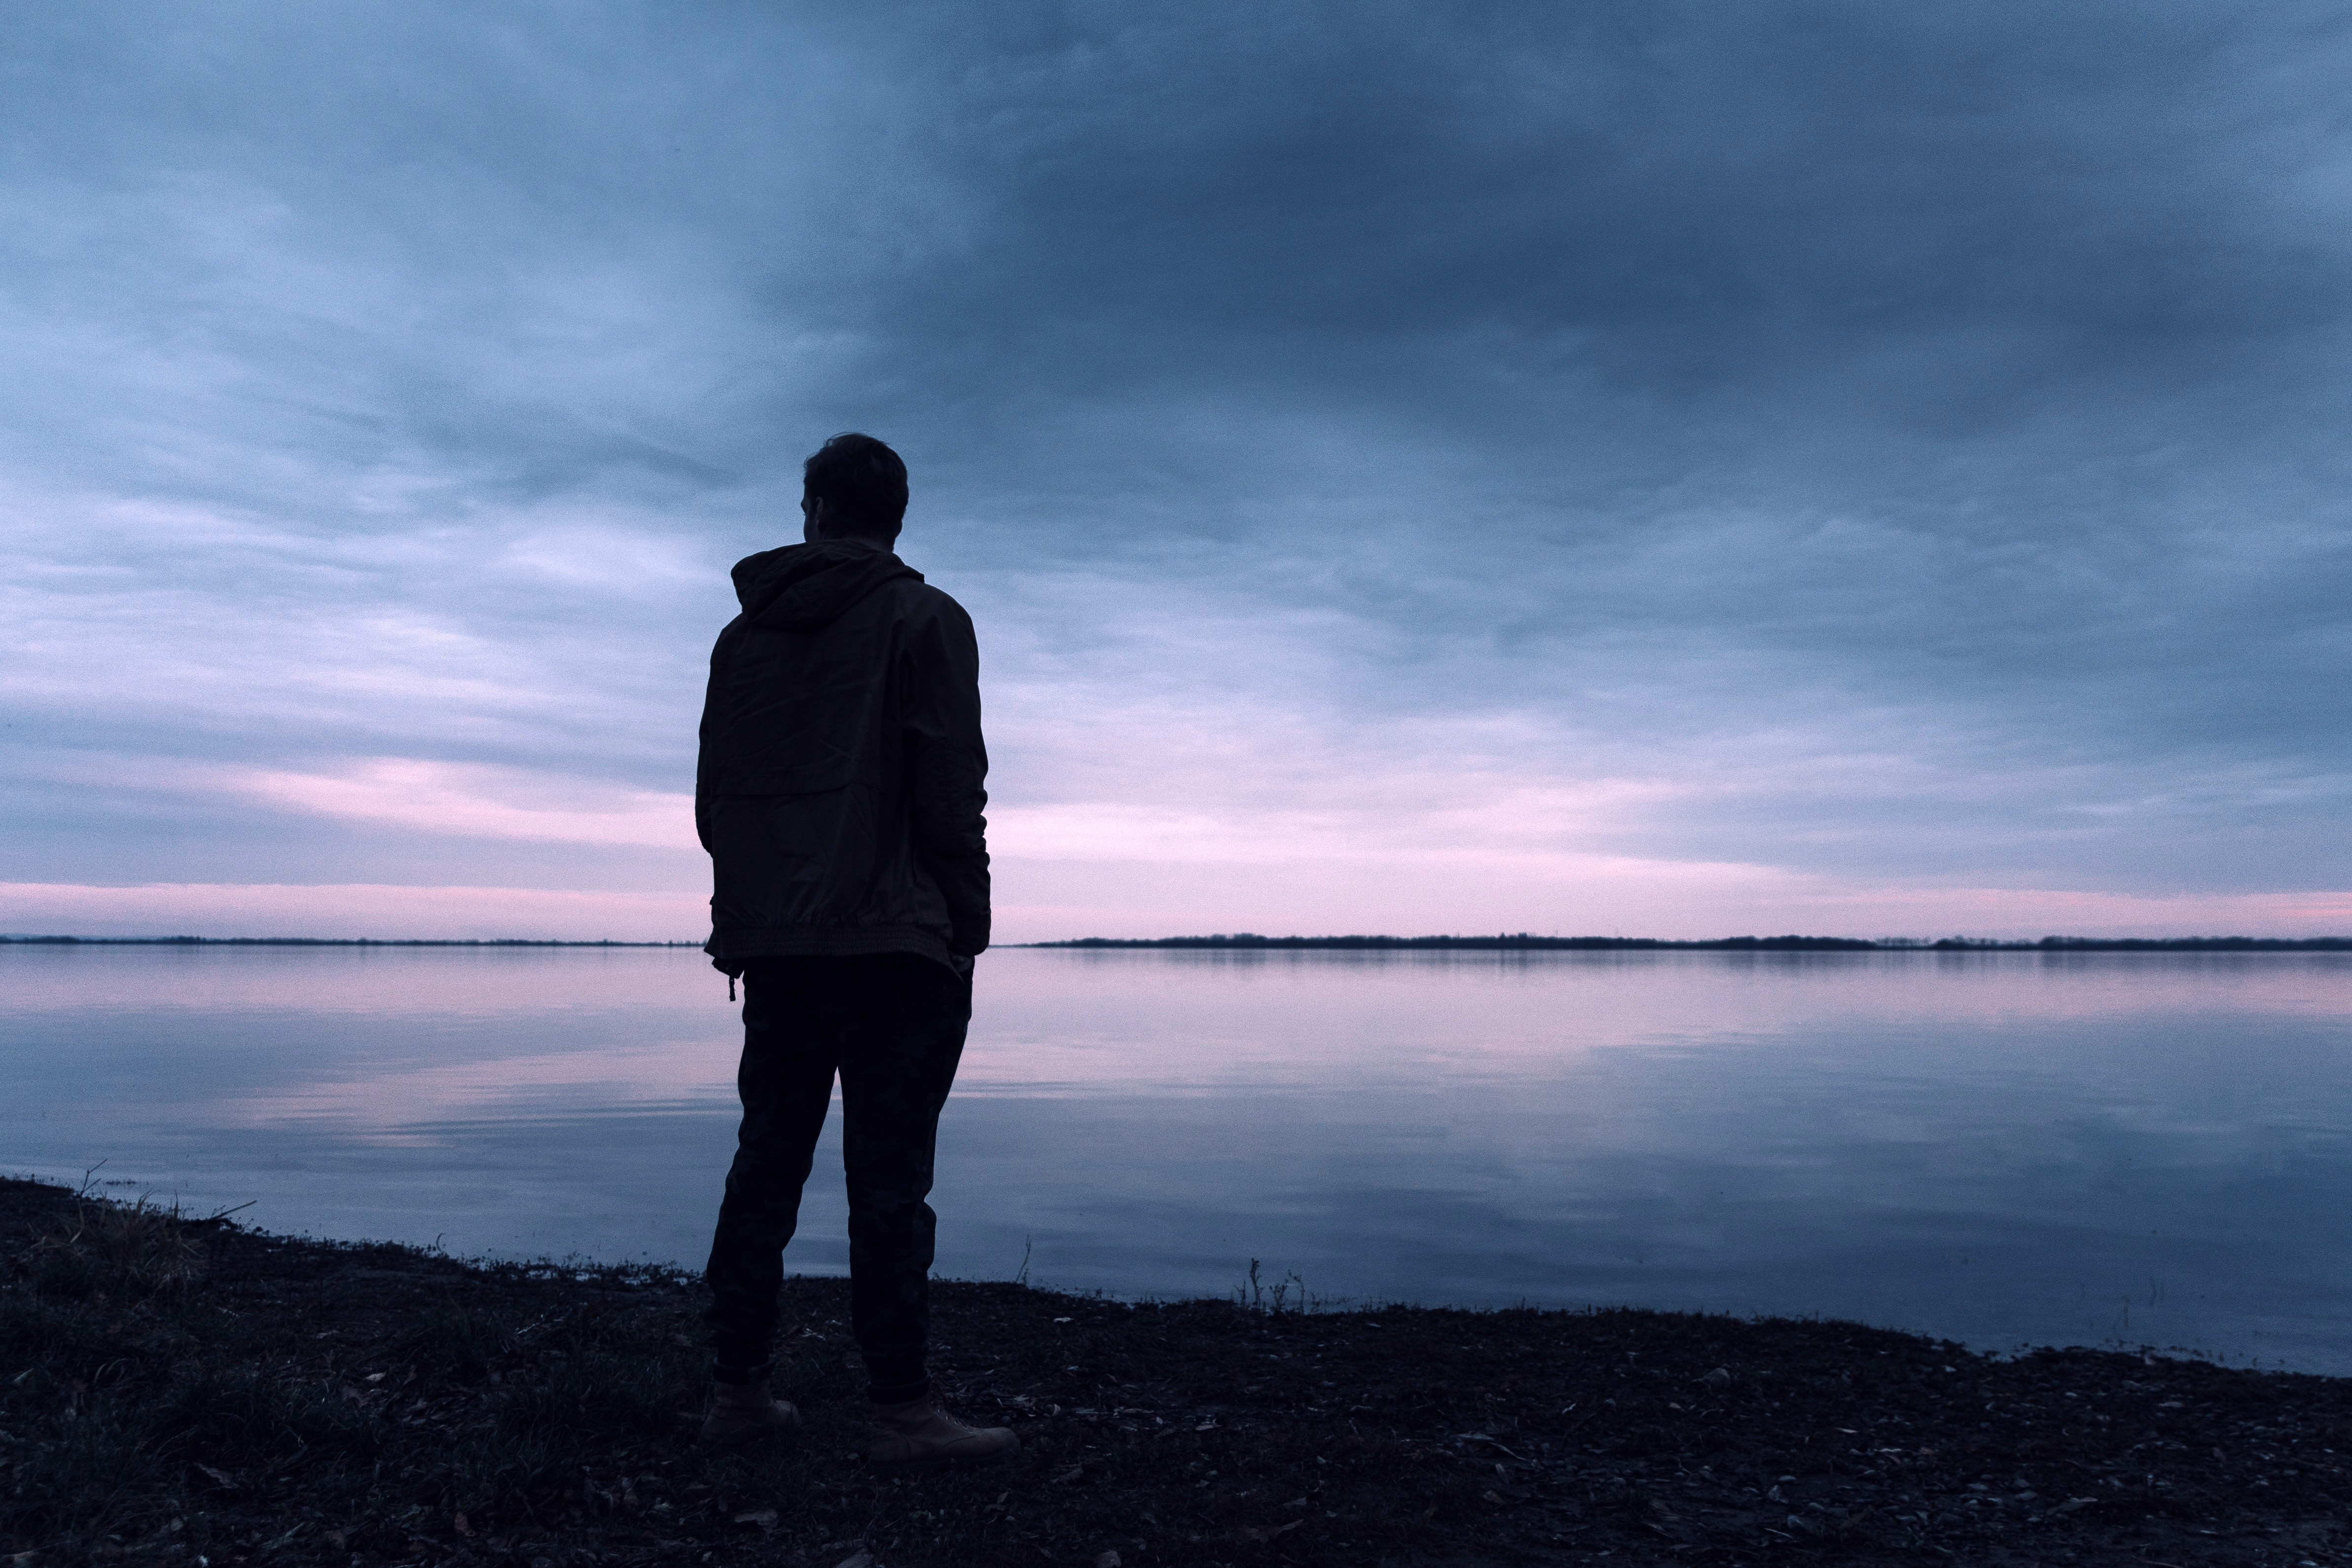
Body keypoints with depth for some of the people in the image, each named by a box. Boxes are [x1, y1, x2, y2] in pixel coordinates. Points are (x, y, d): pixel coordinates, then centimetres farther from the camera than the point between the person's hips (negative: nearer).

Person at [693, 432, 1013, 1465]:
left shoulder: (744, 635, 14)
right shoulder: (924, 621, -2)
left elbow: (713, 796, 13)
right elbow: (950, 791, -10)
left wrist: (746, 913, 18)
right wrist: (967, 926, -3)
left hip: (772, 944, 5)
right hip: (894, 943, -5)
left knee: (766, 1164, 12)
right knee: (889, 1177, -4)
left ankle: (739, 1393, 18)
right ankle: (902, 1413, 0)